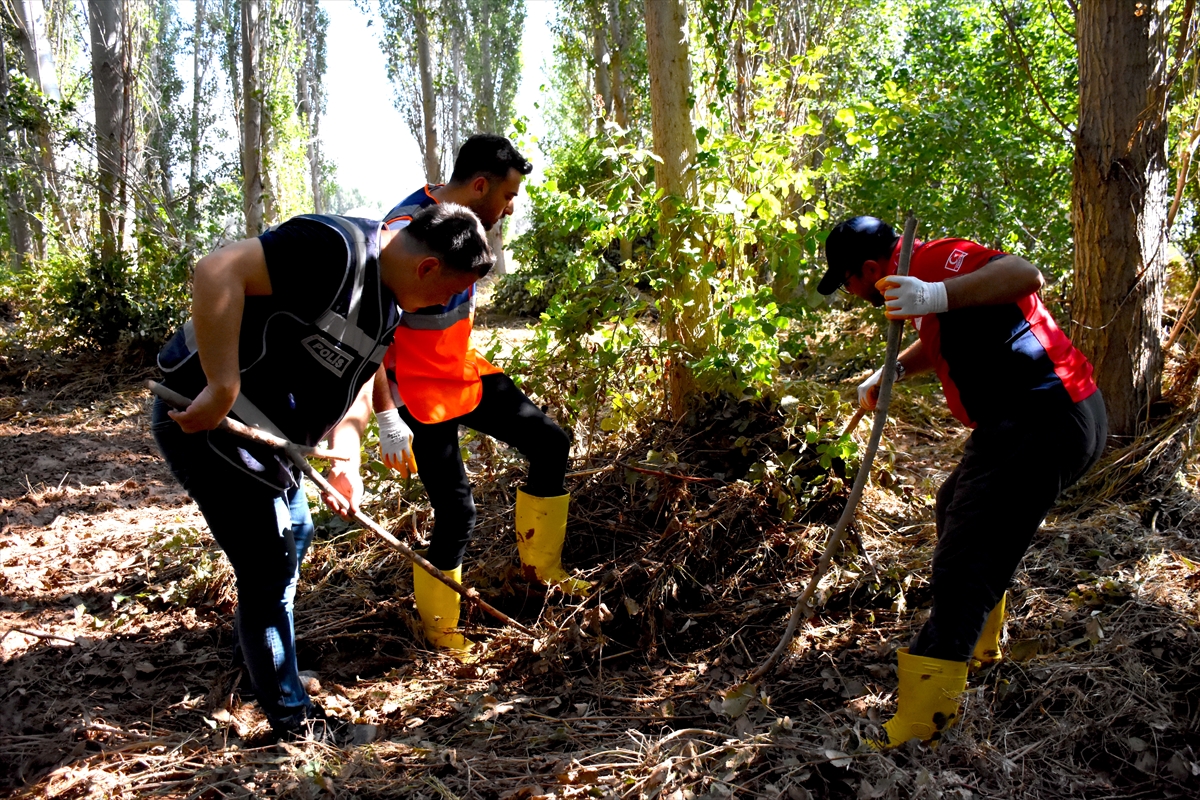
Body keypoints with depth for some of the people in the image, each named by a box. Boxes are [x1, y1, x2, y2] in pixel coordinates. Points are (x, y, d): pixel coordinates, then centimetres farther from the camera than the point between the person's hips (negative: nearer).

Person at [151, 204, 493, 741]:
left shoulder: (388, 304, 8)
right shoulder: (336, 248, -25)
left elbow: (355, 387, 13)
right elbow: (217, 272, -33)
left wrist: (345, 461, -4)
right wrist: (222, 389, -33)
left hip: (261, 432, 10)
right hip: (202, 416, -10)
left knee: (294, 535, 24)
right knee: (269, 566, -2)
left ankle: (275, 665, 46)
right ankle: (290, 716, 17)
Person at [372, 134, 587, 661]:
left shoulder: (465, 222, 2)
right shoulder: (405, 233, -26)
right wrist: (387, 420, -27)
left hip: (465, 372, 9)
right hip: (420, 393, -9)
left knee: (549, 443, 8)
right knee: (457, 511, -6)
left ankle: (539, 564, 25)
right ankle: (438, 625, 19)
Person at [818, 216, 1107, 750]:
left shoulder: (938, 258, -15)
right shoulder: (922, 271, 17)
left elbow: (1025, 275, -32)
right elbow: (940, 343, 35)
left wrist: (938, 295, -42)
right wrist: (889, 373, 20)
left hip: (1043, 422, -12)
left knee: (965, 560, -14)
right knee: (957, 506, 29)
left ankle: (921, 720, -12)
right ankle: (979, 644, 47)